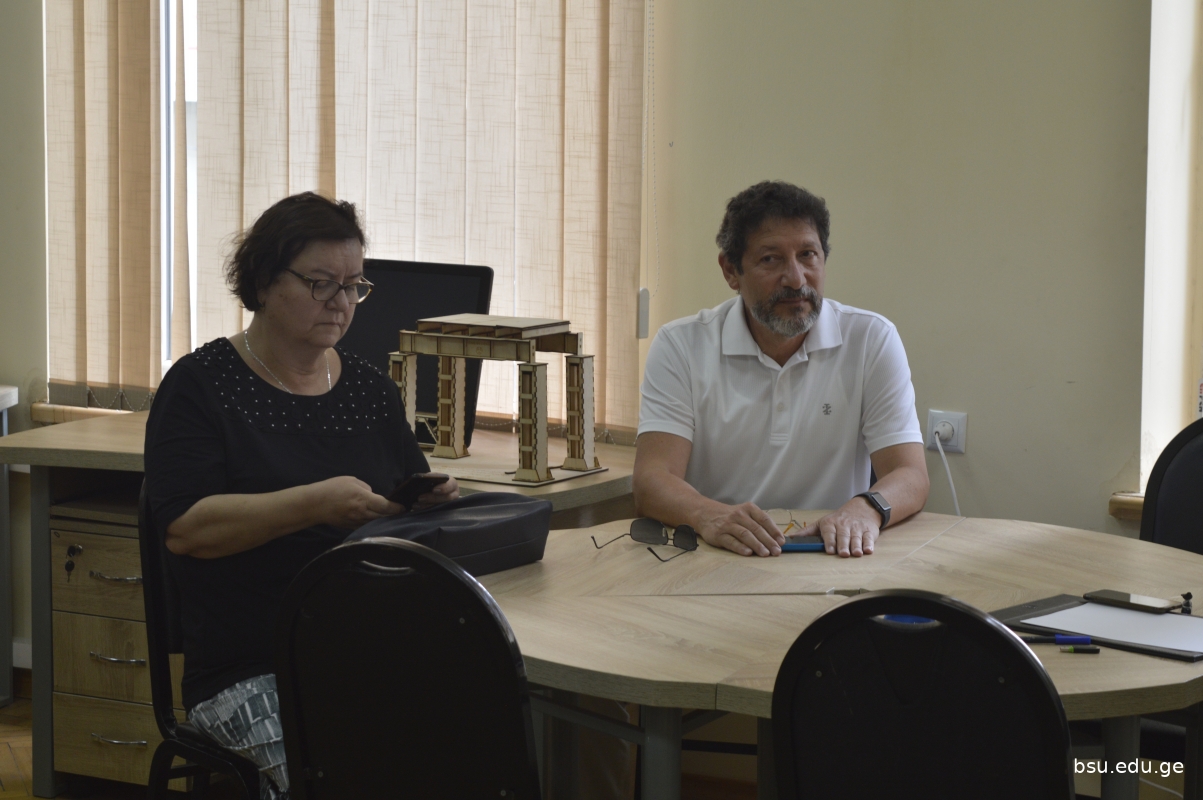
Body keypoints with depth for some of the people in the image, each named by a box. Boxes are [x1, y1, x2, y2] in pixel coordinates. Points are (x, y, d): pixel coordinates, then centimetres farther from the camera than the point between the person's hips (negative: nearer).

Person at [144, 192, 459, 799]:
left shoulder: (371, 389, 16)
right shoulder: (201, 385, 0)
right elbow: (184, 527, -12)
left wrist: (431, 500, -3)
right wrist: (317, 503, -22)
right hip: (250, 674, -5)